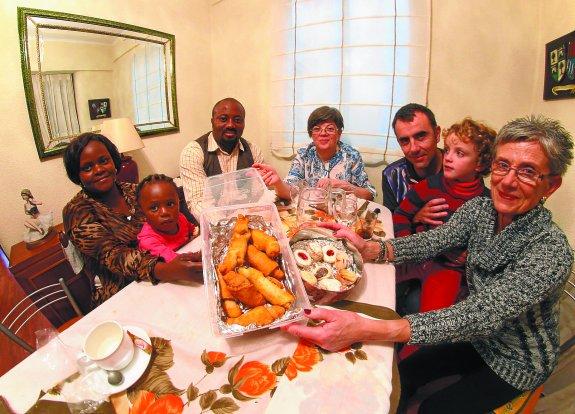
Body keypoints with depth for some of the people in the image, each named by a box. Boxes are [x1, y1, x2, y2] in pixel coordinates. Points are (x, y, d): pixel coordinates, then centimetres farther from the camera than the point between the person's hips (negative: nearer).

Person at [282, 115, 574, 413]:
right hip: (478, 338, 4)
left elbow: (480, 315, -43)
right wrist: (367, 249, -39)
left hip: (517, 363, -4)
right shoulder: (480, 208, -14)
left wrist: (363, 329, -55)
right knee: (401, 375, 6)